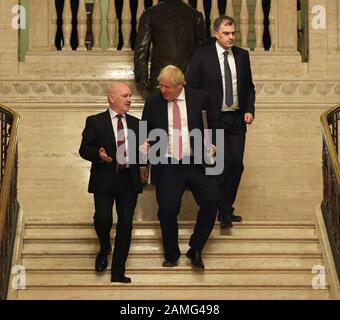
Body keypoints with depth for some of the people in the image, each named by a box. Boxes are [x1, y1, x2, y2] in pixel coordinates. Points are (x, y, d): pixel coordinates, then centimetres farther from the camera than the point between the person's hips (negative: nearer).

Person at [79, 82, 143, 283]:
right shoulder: (95, 122, 4)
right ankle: (105, 248, 18)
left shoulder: (135, 123, 16)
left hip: (129, 181, 3)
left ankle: (118, 272, 9)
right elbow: (84, 149, 1)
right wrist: (98, 154, -19)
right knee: (103, 218, -18)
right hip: (104, 180, -3)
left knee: (126, 224, 0)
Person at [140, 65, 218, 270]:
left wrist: (209, 150, -5)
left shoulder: (199, 98, 4)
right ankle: (171, 255, 10)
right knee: (167, 209, -12)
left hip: (196, 163, 0)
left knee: (211, 201, -16)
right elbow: (145, 134, 13)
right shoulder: (153, 102, 6)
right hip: (167, 166, 0)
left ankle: (196, 250, 0)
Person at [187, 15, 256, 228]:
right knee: (222, 164, -5)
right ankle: (224, 211, 7)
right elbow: (192, 88, -2)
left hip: (237, 118, 4)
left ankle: (226, 208, 17)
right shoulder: (202, 56, -4)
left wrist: (250, 110, 2)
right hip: (214, 119, -4)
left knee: (237, 163, 3)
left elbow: (249, 87, 16)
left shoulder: (242, 55, 8)